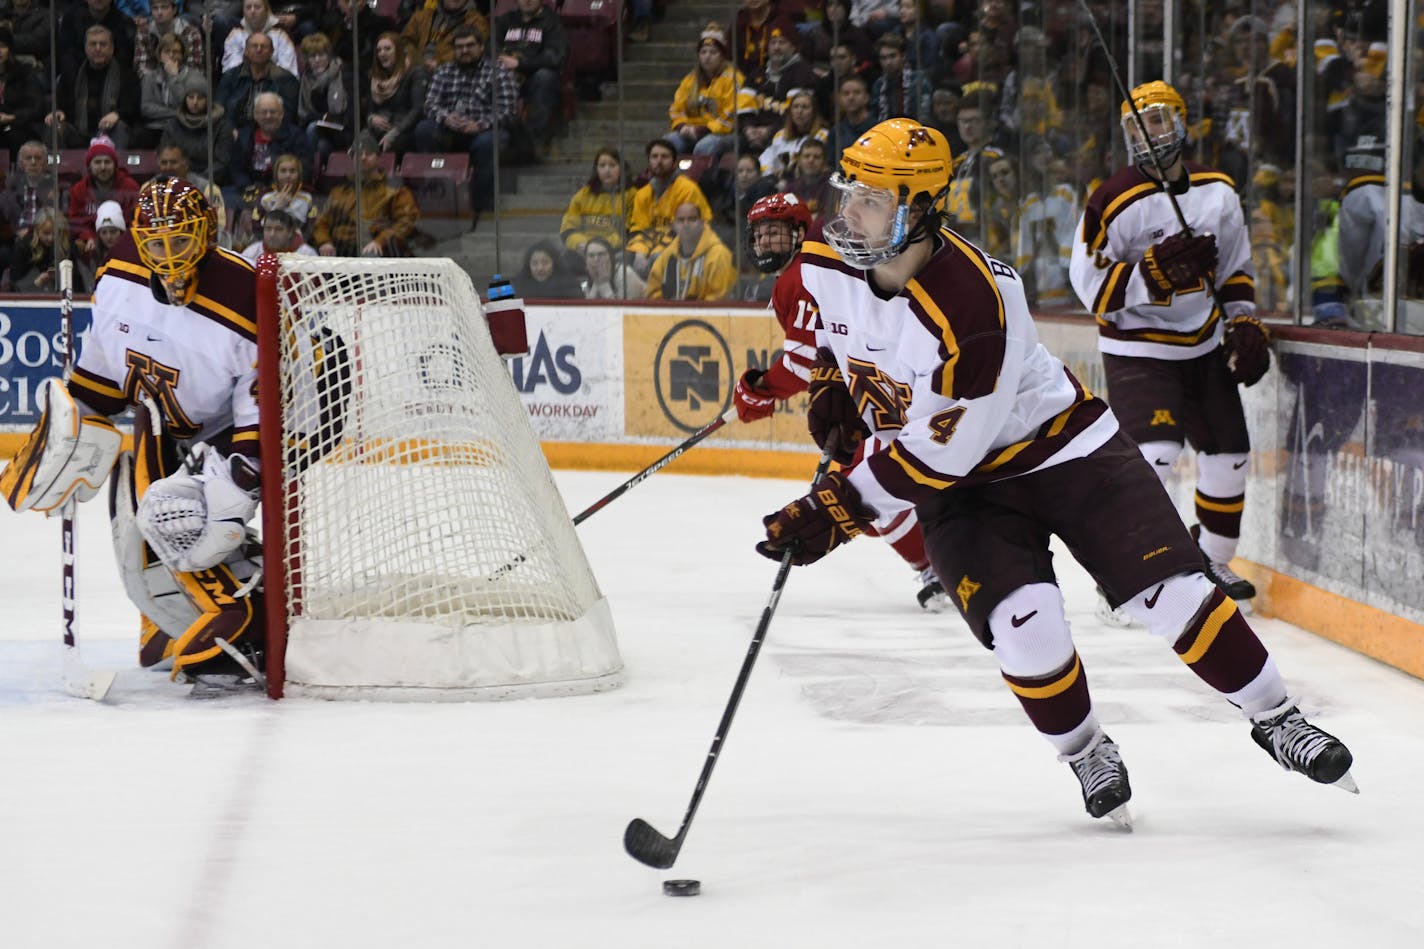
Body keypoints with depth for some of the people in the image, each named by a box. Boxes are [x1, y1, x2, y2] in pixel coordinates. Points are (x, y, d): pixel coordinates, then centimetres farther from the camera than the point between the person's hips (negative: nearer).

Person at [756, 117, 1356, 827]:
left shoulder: (974, 303, -34)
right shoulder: (824, 262, -13)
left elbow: (942, 453, -30)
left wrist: (835, 514, -28)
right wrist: (827, 390, 1)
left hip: (1061, 447, -4)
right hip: (960, 490, 4)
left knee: (1172, 593, -11)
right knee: (1022, 626, -18)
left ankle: (1274, 718, 9)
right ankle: (1086, 755, 7)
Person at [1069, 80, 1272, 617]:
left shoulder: (1218, 193, 3)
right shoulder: (1116, 200, -15)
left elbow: (1235, 266, 16)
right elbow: (1090, 285, -17)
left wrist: (1243, 322, 4)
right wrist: (1154, 271, -29)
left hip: (1204, 347, 6)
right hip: (1137, 347, -6)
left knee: (1228, 454, 11)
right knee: (1155, 451, -24)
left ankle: (1211, 561, 31)